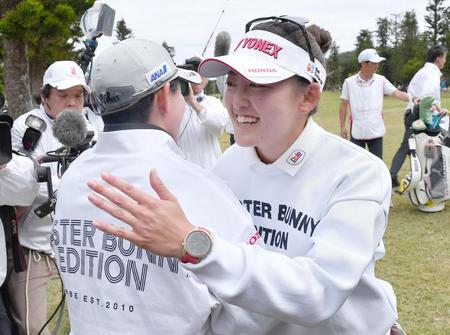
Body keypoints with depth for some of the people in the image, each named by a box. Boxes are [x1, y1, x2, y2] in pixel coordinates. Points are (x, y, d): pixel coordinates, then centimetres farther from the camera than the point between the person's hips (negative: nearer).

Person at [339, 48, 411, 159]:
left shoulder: (381, 80, 0)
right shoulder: (349, 82, -4)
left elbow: (397, 93, -9)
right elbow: (343, 106, 1)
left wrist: (412, 98, -27)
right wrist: (342, 127, -1)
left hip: (376, 131, 2)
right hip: (357, 132, -2)